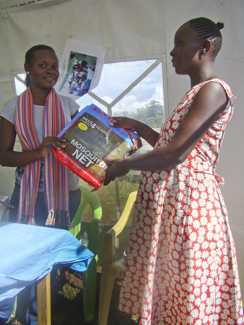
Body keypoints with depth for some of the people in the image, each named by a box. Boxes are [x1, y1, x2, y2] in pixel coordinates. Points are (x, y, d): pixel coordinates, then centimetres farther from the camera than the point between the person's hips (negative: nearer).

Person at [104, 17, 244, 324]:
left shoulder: (213, 89, -13)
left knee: (187, 289, 4)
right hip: (170, 199, 9)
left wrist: (122, 166, -8)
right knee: (168, 282, 17)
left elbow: (174, 154, -19)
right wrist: (137, 126, 20)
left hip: (187, 198, -9)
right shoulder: (196, 93, 17)